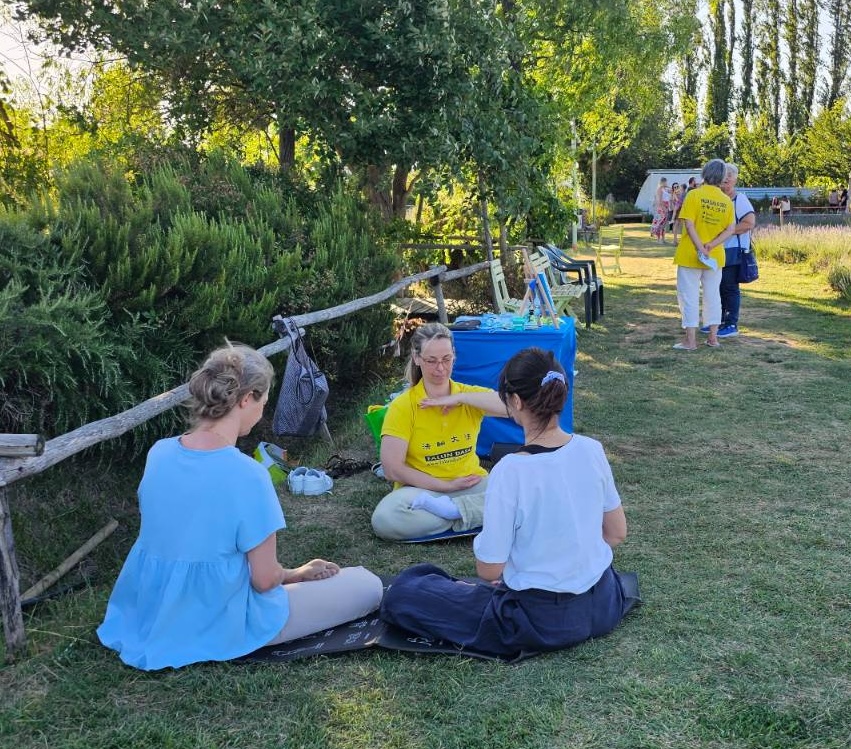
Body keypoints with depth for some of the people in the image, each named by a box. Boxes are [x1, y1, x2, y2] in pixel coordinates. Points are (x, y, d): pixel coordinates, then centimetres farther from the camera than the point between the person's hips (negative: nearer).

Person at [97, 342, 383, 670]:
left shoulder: (159, 453, -5)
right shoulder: (246, 474, -26)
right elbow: (264, 579, -20)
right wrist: (299, 573, 3)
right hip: (222, 627, -7)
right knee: (368, 585, 0)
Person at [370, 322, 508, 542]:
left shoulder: (470, 395, 5)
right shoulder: (402, 406, -3)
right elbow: (392, 469, -9)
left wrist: (460, 398, -17)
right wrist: (447, 486, -11)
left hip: (473, 484, 2)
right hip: (421, 489, -2)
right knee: (384, 519, -35)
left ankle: (450, 509, -23)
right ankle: (472, 514, -22)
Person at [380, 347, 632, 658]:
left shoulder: (510, 471, -26)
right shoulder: (591, 450, -9)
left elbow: (489, 569, -19)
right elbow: (616, 534, 3)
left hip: (542, 622, -6)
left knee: (402, 591, 2)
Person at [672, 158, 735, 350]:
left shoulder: (694, 195, -10)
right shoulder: (727, 201, 3)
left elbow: (689, 224, -18)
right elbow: (730, 229, -2)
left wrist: (701, 248, -17)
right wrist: (711, 245, -10)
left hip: (690, 255, -4)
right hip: (715, 256, 4)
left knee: (689, 296, 1)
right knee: (712, 295, 14)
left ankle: (690, 340, 1)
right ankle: (713, 337, 19)